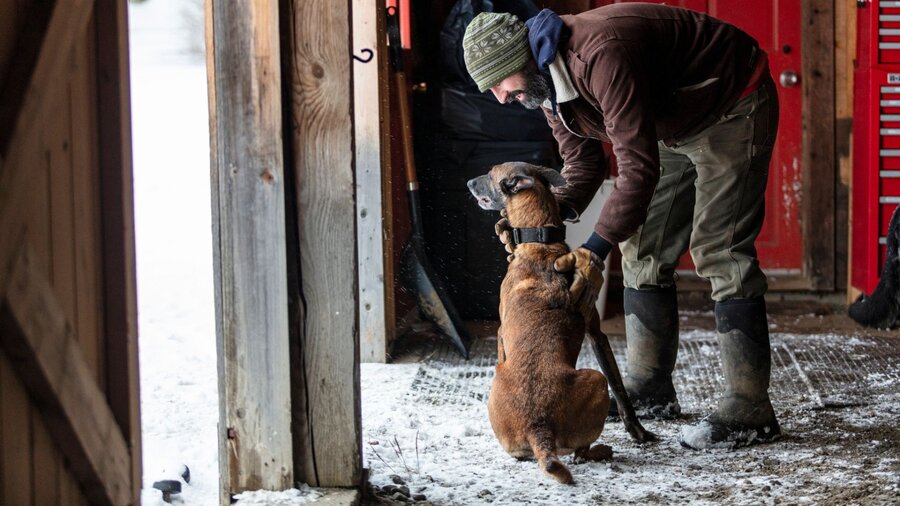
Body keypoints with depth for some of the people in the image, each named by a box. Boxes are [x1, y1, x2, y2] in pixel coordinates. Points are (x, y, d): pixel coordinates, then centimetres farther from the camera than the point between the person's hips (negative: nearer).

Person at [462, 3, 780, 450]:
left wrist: (596, 250, -40)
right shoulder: (547, 83, -4)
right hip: (678, 125, 10)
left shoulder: (600, 57, -36)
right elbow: (582, 163, 5)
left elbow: (639, 166, -38)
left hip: (734, 108, -10)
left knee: (718, 252, -16)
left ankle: (749, 410, -16)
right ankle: (649, 390, 16)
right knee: (643, 249, 8)